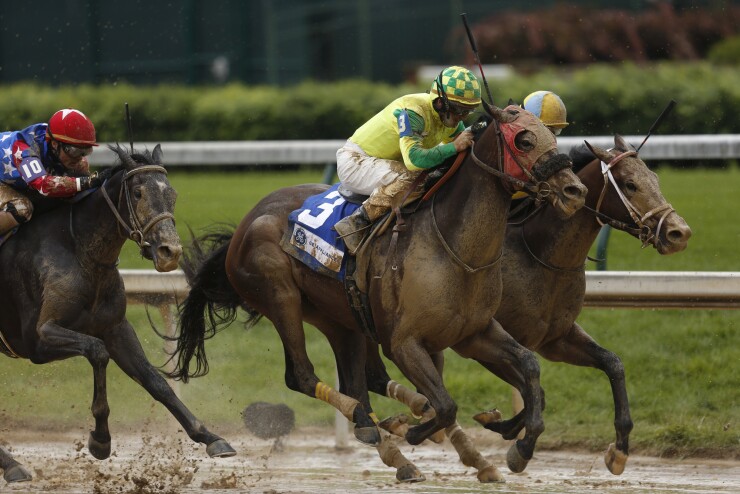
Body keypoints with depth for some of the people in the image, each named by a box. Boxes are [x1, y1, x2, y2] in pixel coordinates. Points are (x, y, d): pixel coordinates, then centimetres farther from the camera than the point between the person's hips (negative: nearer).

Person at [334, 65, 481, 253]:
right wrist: (454, 146, -42)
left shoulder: (450, 117, -2)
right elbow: (413, 159, -43)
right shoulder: (412, 111, -30)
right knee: (406, 178, -34)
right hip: (355, 161, -10)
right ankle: (354, 224, -26)